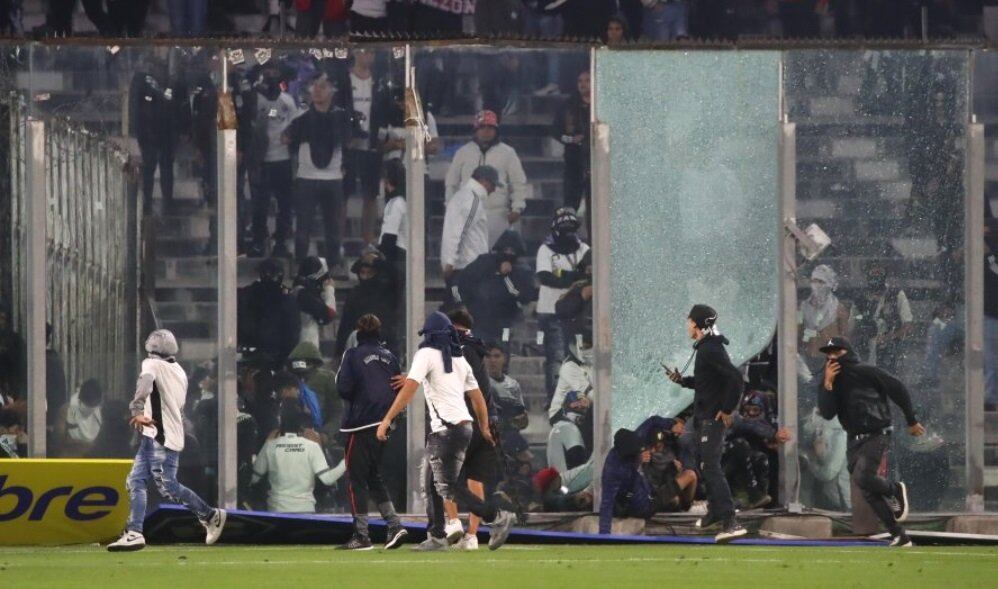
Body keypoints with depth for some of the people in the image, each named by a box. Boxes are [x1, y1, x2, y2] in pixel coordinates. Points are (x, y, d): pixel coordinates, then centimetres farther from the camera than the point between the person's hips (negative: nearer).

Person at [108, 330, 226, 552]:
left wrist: (137, 411, -42)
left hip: (161, 439, -9)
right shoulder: (179, 371, 17)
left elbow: (145, 384, -28)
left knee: (168, 488, -7)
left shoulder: (152, 365, -6)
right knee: (135, 482, 10)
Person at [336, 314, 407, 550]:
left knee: (357, 479, -1)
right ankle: (394, 524, 4)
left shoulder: (354, 355, -8)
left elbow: (344, 388, -13)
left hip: (360, 424, -6)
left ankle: (361, 535, -4)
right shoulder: (390, 357, 8)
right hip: (383, 424, 6)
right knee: (374, 476, 16)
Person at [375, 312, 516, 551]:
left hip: (446, 429, -9)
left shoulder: (426, 355, -5)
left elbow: (409, 389, -15)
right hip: (464, 426, 9)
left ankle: (497, 517, -14)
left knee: (449, 486, -9)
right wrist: (485, 428, 29)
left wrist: (387, 420, -17)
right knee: (434, 484, 15)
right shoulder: (460, 359, 17)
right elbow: (478, 398, 19)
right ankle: (436, 536, 16)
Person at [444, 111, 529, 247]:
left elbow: (518, 184, 7)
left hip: (498, 215, -1)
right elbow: (451, 183, 15)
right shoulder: (463, 153, 10)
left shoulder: (507, 153, 6)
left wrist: (517, 208, -3)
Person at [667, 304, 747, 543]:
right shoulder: (706, 347, 14)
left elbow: (735, 378, -27)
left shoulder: (711, 350, -18)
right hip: (705, 417, 11)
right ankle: (715, 509, 40)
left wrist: (728, 409, -21)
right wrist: (682, 380, 14)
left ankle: (730, 521, -28)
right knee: (704, 463, 24)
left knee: (711, 466, -19)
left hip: (713, 417, -11)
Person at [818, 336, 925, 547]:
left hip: (877, 435, -6)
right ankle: (899, 537, 8)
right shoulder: (832, 383, 6)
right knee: (869, 493, 1)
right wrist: (827, 384, -17)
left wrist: (912, 421, 3)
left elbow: (898, 390, -2)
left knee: (863, 478, -26)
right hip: (855, 440, 6)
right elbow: (827, 413, -6)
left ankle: (896, 490, 5)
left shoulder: (866, 373, -10)